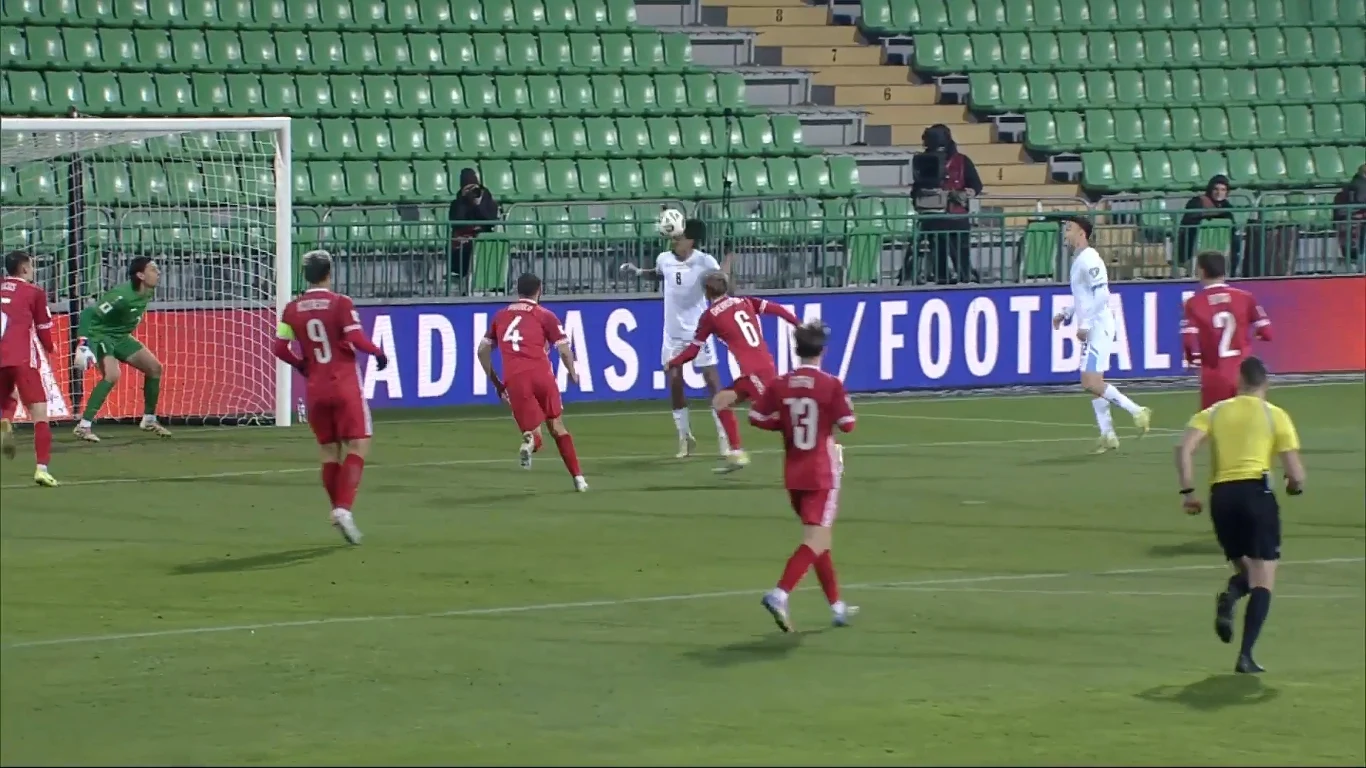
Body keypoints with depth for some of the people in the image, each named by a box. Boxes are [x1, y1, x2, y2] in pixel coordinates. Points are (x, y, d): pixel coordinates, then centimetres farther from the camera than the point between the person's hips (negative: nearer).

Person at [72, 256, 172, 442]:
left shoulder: (147, 294, -4)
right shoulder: (122, 295, -30)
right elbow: (89, 314, -31)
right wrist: (83, 343, -38)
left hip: (120, 336, 9)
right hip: (99, 334, -9)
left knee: (154, 367, 7)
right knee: (112, 375, -29)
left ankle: (149, 420, 22)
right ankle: (84, 426, -24)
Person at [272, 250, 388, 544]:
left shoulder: (292, 309, 3)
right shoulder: (340, 303, -9)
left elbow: (281, 349, 3)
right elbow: (356, 339, -16)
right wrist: (378, 352, 2)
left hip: (315, 388, 4)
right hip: (345, 386, -4)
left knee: (329, 451, 13)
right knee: (357, 445, -4)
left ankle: (338, 510, 15)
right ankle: (344, 508, -20)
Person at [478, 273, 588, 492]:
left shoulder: (500, 316, 20)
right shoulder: (545, 316, 9)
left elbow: (483, 350, 20)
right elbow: (564, 351, 3)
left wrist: (495, 382, 28)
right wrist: (573, 374, 22)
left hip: (513, 380, 1)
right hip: (540, 373, -1)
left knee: (532, 430, 6)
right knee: (557, 427, 14)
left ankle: (531, 440, -31)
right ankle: (578, 477, 11)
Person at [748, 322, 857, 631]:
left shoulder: (779, 385, -2)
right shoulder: (831, 385, -13)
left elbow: (757, 417, -2)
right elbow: (847, 425, -10)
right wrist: (846, 407, 10)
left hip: (793, 475, 5)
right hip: (822, 474, -5)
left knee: (819, 539, 18)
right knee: (815, 541, -7)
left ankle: (837, 606, 25)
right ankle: (780, 594, -28)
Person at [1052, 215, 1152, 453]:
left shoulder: (1089, 260, -15)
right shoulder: (1079, 260, 16)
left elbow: (1101, 295, -23)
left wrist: (1085, 324, -22)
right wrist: (1065, 314, 18)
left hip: (1099, 327, -10)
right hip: (1091, 330, 10)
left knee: (1091, 383, -15)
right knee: (1092, 383, 9)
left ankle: (1137, 411, -9)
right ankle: (1107, 435, 13)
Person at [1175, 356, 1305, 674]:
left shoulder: (1214, 412, 14)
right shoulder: (1276, 416, 7)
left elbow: (1184, 448, -3)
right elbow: (1296, 474, 1)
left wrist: (1187, 492, 2)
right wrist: (1295, 486, 24)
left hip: (1221, 495, 3)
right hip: (1257, 491, -3)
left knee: (1244, 568, 22)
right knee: (1262, 580, 1)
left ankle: (1229, 597, -15)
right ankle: (1246, 656, -14)